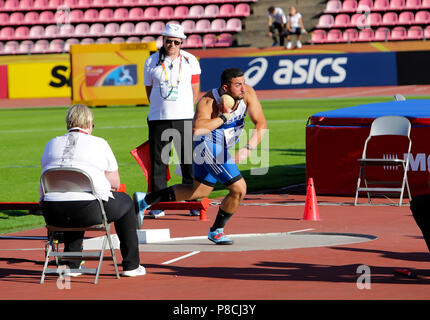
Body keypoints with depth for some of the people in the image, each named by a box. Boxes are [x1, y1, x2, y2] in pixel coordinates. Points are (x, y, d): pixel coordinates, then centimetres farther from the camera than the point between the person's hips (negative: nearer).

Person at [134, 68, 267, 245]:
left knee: (199, 191, 22)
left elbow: (261, 123, -13)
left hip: (221, 149, 8)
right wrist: (223, 118, -38)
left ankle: (145, 200, 32)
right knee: (239, 189, -13)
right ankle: (216, 231, 8)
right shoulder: (208, 102, -29)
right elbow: (197, 128, -46)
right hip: (209, 147, -8)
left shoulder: (247, 93, -14)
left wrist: (249, 148, -27)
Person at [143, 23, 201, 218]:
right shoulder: (151, 62, 6)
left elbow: (195, 91, 10)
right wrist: (161, 110, 7)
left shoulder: (190, 61, 7)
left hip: (184, 119, 0)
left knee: (189, 161, 0)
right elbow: (149, 90, 13)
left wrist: (183, 110, 3)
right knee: (158, 161, 0)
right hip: (158, 119, 0)